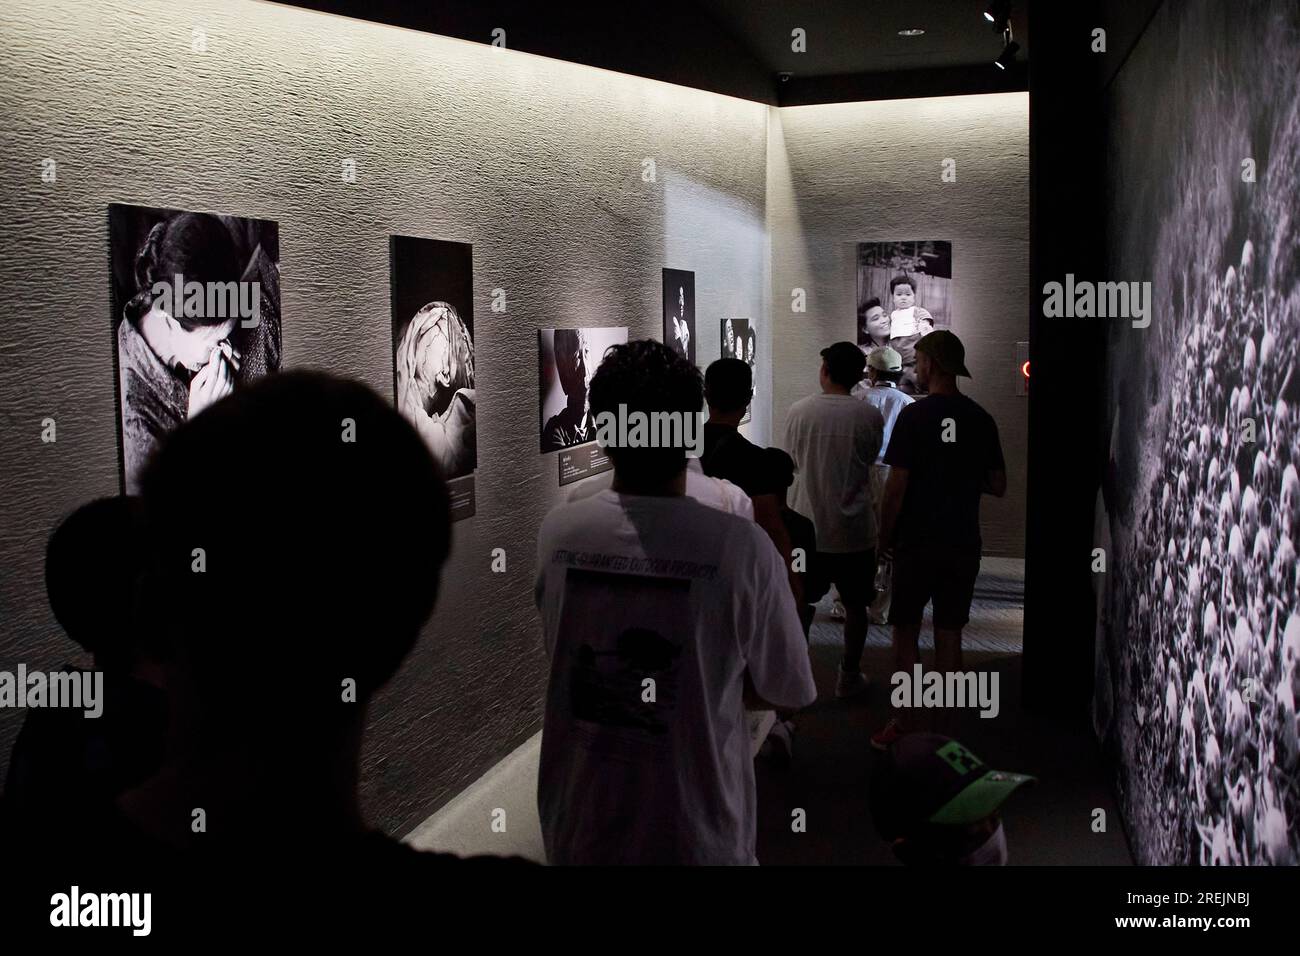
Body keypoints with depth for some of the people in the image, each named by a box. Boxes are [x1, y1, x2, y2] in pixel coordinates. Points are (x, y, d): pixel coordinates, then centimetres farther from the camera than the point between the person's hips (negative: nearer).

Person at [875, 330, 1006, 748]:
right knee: (949, 636, 11)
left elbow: (896, 486, -13)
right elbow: (998, 485, 7)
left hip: (916, 543, -4)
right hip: (963, 544, 4)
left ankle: (903, 724, 8)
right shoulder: (981, 419, 2)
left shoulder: (914, 416, -11)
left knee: (906, 633, 6)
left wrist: (884, 536, -1)